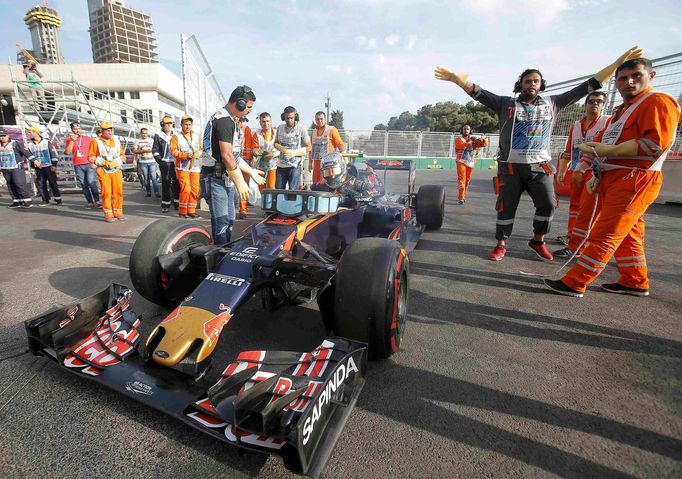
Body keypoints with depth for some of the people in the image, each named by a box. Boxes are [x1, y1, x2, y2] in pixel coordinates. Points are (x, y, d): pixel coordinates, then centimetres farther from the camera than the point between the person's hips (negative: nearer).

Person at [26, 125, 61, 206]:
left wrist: (54, 165, -9)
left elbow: (53, 153, -4)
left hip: (49, 167, -4)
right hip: (38, 168, 4)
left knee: (53, 183, -3)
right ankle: (45, 200, 10)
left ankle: (58, 199, 3)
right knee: (41, 184, 4)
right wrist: (34, 161, 3)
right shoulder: (29, 145, 10)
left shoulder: (46, 142, -2)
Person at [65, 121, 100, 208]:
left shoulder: (88, 138, 8)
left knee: (91, 182, -15)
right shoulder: (69, 139, 10)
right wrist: (72, 141, -10)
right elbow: (68, 152, -1)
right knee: (84, 185, 2)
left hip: (89, 164, -2)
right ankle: (90, 202, 6)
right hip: (78, 166, 2)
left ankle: (97, 200, -5)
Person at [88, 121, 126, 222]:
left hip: (116, 170, 3)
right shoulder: (96, 142, 1)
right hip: (103, 171, -3)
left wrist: (116, 162, -4)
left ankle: (118, 212, 13)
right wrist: (103, 162, -12)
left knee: (118, 191, 2)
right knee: (106, 193, -3)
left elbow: (122, 155, 13)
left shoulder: (116, 141, 13)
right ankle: (108, 214, 3)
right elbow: (91, 157, 0)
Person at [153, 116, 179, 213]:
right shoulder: (158, 136, 5)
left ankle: (177, 203, 13)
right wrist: (160, 161, -6)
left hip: (176, 162, 2)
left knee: (177, 183, 3)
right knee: (165, 184, -2)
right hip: (165, 163, -2)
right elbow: (155, 150, 5)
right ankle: (165, 204, 3)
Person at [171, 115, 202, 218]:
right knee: (186, 189, -13)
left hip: (195, 167, 5)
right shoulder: (176, 136, 1)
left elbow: (201, 149, 14)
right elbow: (173, 151, -7)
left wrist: (198, 153, -8)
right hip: (182, 167, -5)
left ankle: (191, 210, 17)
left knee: (195, 190, 4)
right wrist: (186, 155, -19)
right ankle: (182, 211, 1)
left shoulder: (196, 136, 15)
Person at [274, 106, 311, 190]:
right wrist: (281, 148, -7)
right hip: (281, 165, 5)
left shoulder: (301, 130, -5)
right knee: (278, 189, 10)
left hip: (294, 165, -4)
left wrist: (294, 153, -15)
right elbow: (275, 143, 17)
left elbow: (308, 147, -3)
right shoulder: (280, 128, 7)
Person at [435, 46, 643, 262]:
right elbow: (478, 92, -9)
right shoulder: (506, 104, 3)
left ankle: (537, 240, 22)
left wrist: (619, 61, 11)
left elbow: (587, 86, 14)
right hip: (511, 167, -3)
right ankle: (501, 245, 14)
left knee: (547, 205, 1)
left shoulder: (552, 103, 12)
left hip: (540, 166, 3)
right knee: (506, 207, 1)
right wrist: (457, 79, -24)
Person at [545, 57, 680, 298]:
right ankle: (635, 282, 26)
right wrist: (598, 174, 17)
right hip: (610, 179, 10)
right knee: (626, 234, 14)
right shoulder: (621, 110, 24)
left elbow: (656, 143, -19)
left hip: (634, 180, -9)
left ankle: (574, 283, -9)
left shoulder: (659, 101, -6)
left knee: (604, 235, -10)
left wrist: (609, 150, -24)